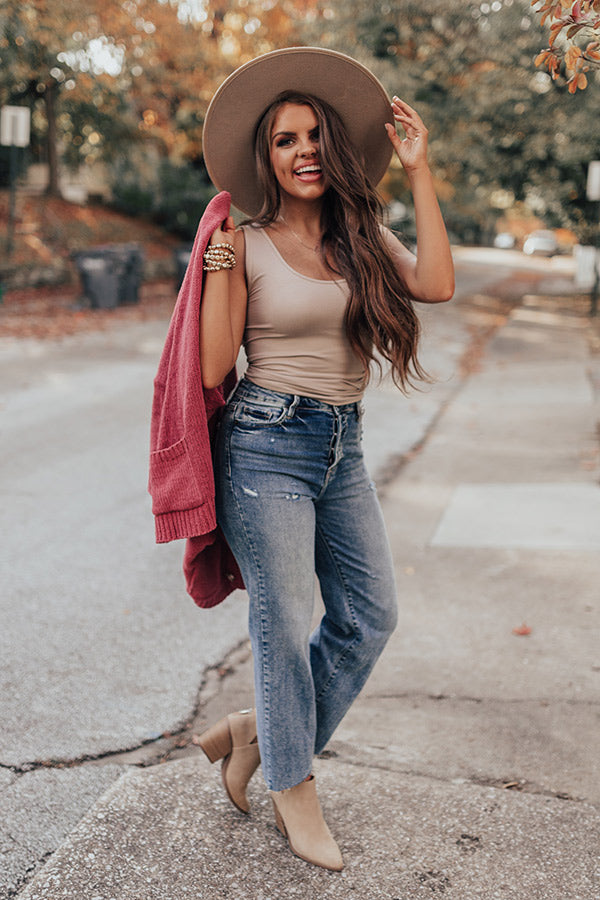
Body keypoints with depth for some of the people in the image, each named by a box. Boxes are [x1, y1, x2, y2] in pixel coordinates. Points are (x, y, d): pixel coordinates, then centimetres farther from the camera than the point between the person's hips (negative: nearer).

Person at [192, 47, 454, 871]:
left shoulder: (363, 236, 8)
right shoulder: (247, 245, -4)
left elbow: (436, 284, -12)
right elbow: (214, 369, -9)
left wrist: (418, 168, -6)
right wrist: (216, 260, -13)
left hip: (343, 448, 6)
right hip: (267, 446, -5)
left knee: (371, 615, 9)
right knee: (285, 623, 2)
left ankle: (258, 729, 28)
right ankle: (294, 787, 23)